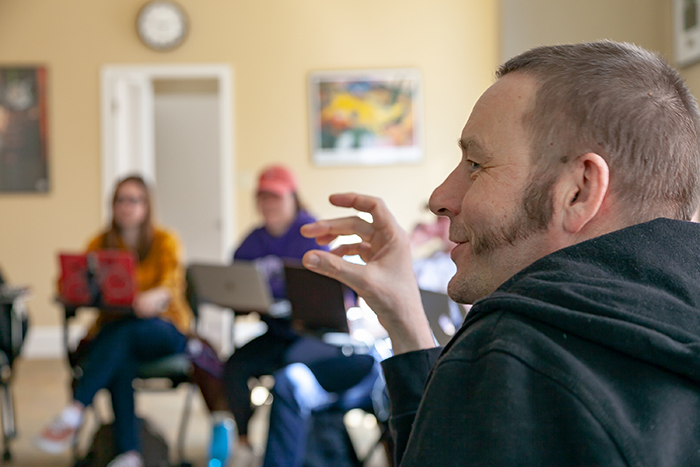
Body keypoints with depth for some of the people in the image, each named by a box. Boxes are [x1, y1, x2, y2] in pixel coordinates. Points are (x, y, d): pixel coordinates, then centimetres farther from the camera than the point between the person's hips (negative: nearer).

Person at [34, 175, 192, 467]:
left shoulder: (165, 242, 2)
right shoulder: (101, 244, 12)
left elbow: (172, 284, -16)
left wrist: (155, 297, -40)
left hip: (164, 330, -2)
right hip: (112, 331, 2)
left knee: (122, 332, -36)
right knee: (121, 361, -34)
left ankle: (73, 413, -40)